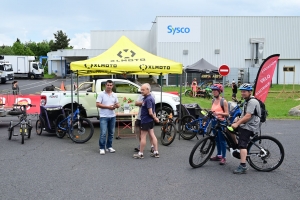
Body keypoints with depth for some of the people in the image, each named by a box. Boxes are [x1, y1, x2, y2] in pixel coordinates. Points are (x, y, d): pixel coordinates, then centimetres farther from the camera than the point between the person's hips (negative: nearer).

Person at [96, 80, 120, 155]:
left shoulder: (114, 95, 10)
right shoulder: (101, 94, -5)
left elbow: (118, 104, 15)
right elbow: (97, 104, -11)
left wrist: (116, 106, -10)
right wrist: (108, 107, -16)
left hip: (112, 116, 5)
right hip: (104, 116, -5)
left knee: (111, 133, 11)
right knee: (103, 133, -9)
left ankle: (109, 147, 22)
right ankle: (102, 148, 0)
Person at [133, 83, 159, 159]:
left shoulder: (148, 99, -22)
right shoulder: (150, 98, 9)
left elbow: (150, 112, -25)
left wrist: (155, 118, -11)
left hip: (146, 121, -10)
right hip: (149, 120, 10)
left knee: (143, 137, 0)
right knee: (152, 135, 11)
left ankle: (140, 153, 10)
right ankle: (156, 152, 16)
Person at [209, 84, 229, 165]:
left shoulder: (223, 101, -11)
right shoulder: (213, 100, 9)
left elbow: (227, 114, -13)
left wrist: (219, 113, -27)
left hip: (221, 122, -7)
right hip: (214, 122, 7)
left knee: (222, 140, -1)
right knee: (217, 139, 15)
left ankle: (223, 157, 6)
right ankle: (218, 155, 25)